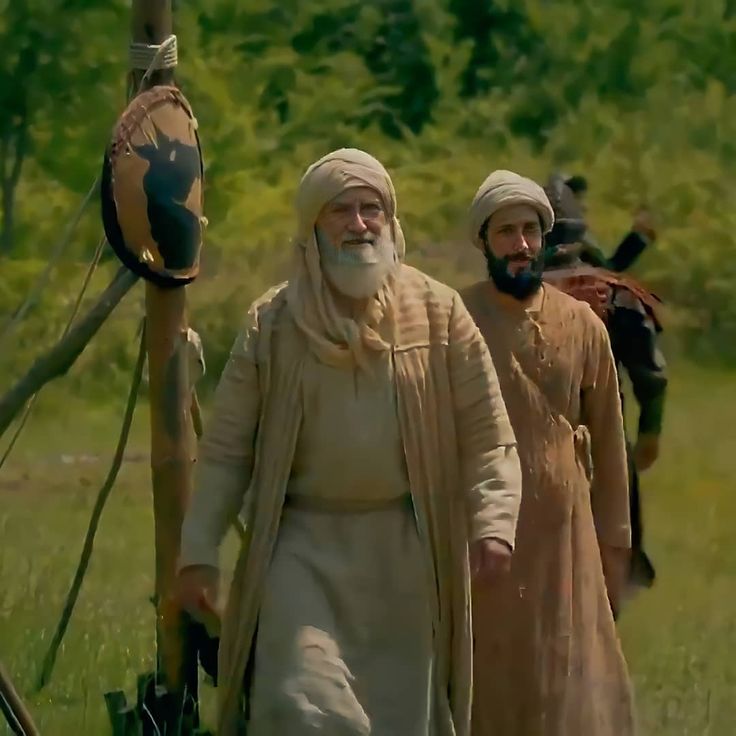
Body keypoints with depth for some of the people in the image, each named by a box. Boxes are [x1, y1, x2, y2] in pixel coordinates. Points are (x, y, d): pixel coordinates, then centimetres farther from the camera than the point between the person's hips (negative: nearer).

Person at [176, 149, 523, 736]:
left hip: (405, 553, 1)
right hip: (303, 549, -1)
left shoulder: (438, 313, 3)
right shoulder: (272, 324, 2)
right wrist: (198, 550, -2)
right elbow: (226, 449, 5)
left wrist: (493, 524, -14)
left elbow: (487, 434, 1)